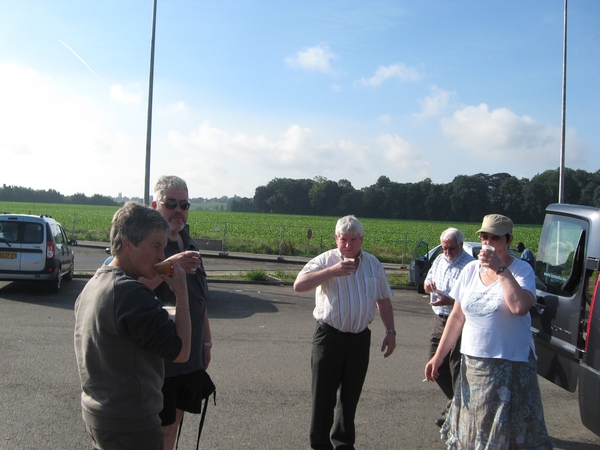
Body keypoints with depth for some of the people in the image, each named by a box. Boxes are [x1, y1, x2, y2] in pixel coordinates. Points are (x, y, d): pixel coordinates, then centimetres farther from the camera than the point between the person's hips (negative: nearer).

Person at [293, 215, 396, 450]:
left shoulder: (373, 264, 7)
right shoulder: (325, 260, -6)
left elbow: (383, 300, 15)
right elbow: (299, 285, -21)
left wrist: (390, 331, 10)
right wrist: (332, 271, -27)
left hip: (360, 339, 4)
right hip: (329, 336, -3)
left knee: (351, 396, 15)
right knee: (324, 395, 4)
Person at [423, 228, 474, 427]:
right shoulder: (439, 260, 11)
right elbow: (428, 283, 20)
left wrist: (449, 301, -29)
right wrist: (428, 285, -3)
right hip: (439, 320, 8)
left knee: (456, 368, -3)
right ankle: (453, 400, 33)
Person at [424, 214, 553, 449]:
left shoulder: (521, 270, -8)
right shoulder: (470, 269, 5)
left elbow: (520, 307, -28)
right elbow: (457, 316, 9)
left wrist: (500, 269, -24)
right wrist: (438, 356, 7)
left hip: (510, 366, -4)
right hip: (472, 364, 5)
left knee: (507, 431, 6)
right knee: (470, 429, 15)